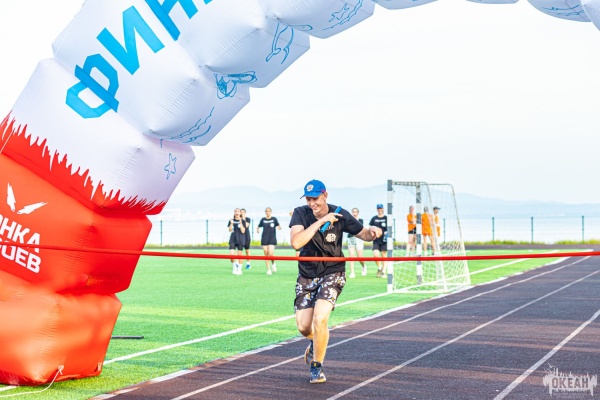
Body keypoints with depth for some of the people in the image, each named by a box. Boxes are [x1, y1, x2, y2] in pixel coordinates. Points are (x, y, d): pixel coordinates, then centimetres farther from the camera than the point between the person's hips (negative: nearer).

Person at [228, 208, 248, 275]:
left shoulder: (243, 221, -1)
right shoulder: (231, 220, 6)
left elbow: (243, 231, -8)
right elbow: (230, 230, -1)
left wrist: (240, 223, -17)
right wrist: (231, 223, -16)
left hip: (240, 240, -2)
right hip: (233, 239, 2)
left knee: (239, 254, 1)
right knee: (231, 254, -11)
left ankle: (239, 269, 12)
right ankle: (235, 267, 12)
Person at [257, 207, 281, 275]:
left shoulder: (274, 219, 4)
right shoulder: (263, 219, 8)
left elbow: (278, 226, 1)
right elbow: (259, 226, 13)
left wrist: (279, 227, -22)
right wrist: (257, 230, -8)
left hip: (272, 238, -2)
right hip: (264, 238, 2)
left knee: (271, 253, -15)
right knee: (266, 254, 1)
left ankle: (273, 263, 16)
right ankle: (268, 269, 11)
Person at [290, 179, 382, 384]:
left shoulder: (340, 215, -11)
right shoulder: (301, 214, -12)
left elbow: (362, 233, 4)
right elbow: (295, 242, -29)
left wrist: (372, 232, -20)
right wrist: (320, 222, -31)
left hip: (332, 273, -2)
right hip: (306, 275, 2)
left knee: (320, 319, -22)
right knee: (303, 326, 1)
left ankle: (317, 366, -1)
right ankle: (316, 342, 40)